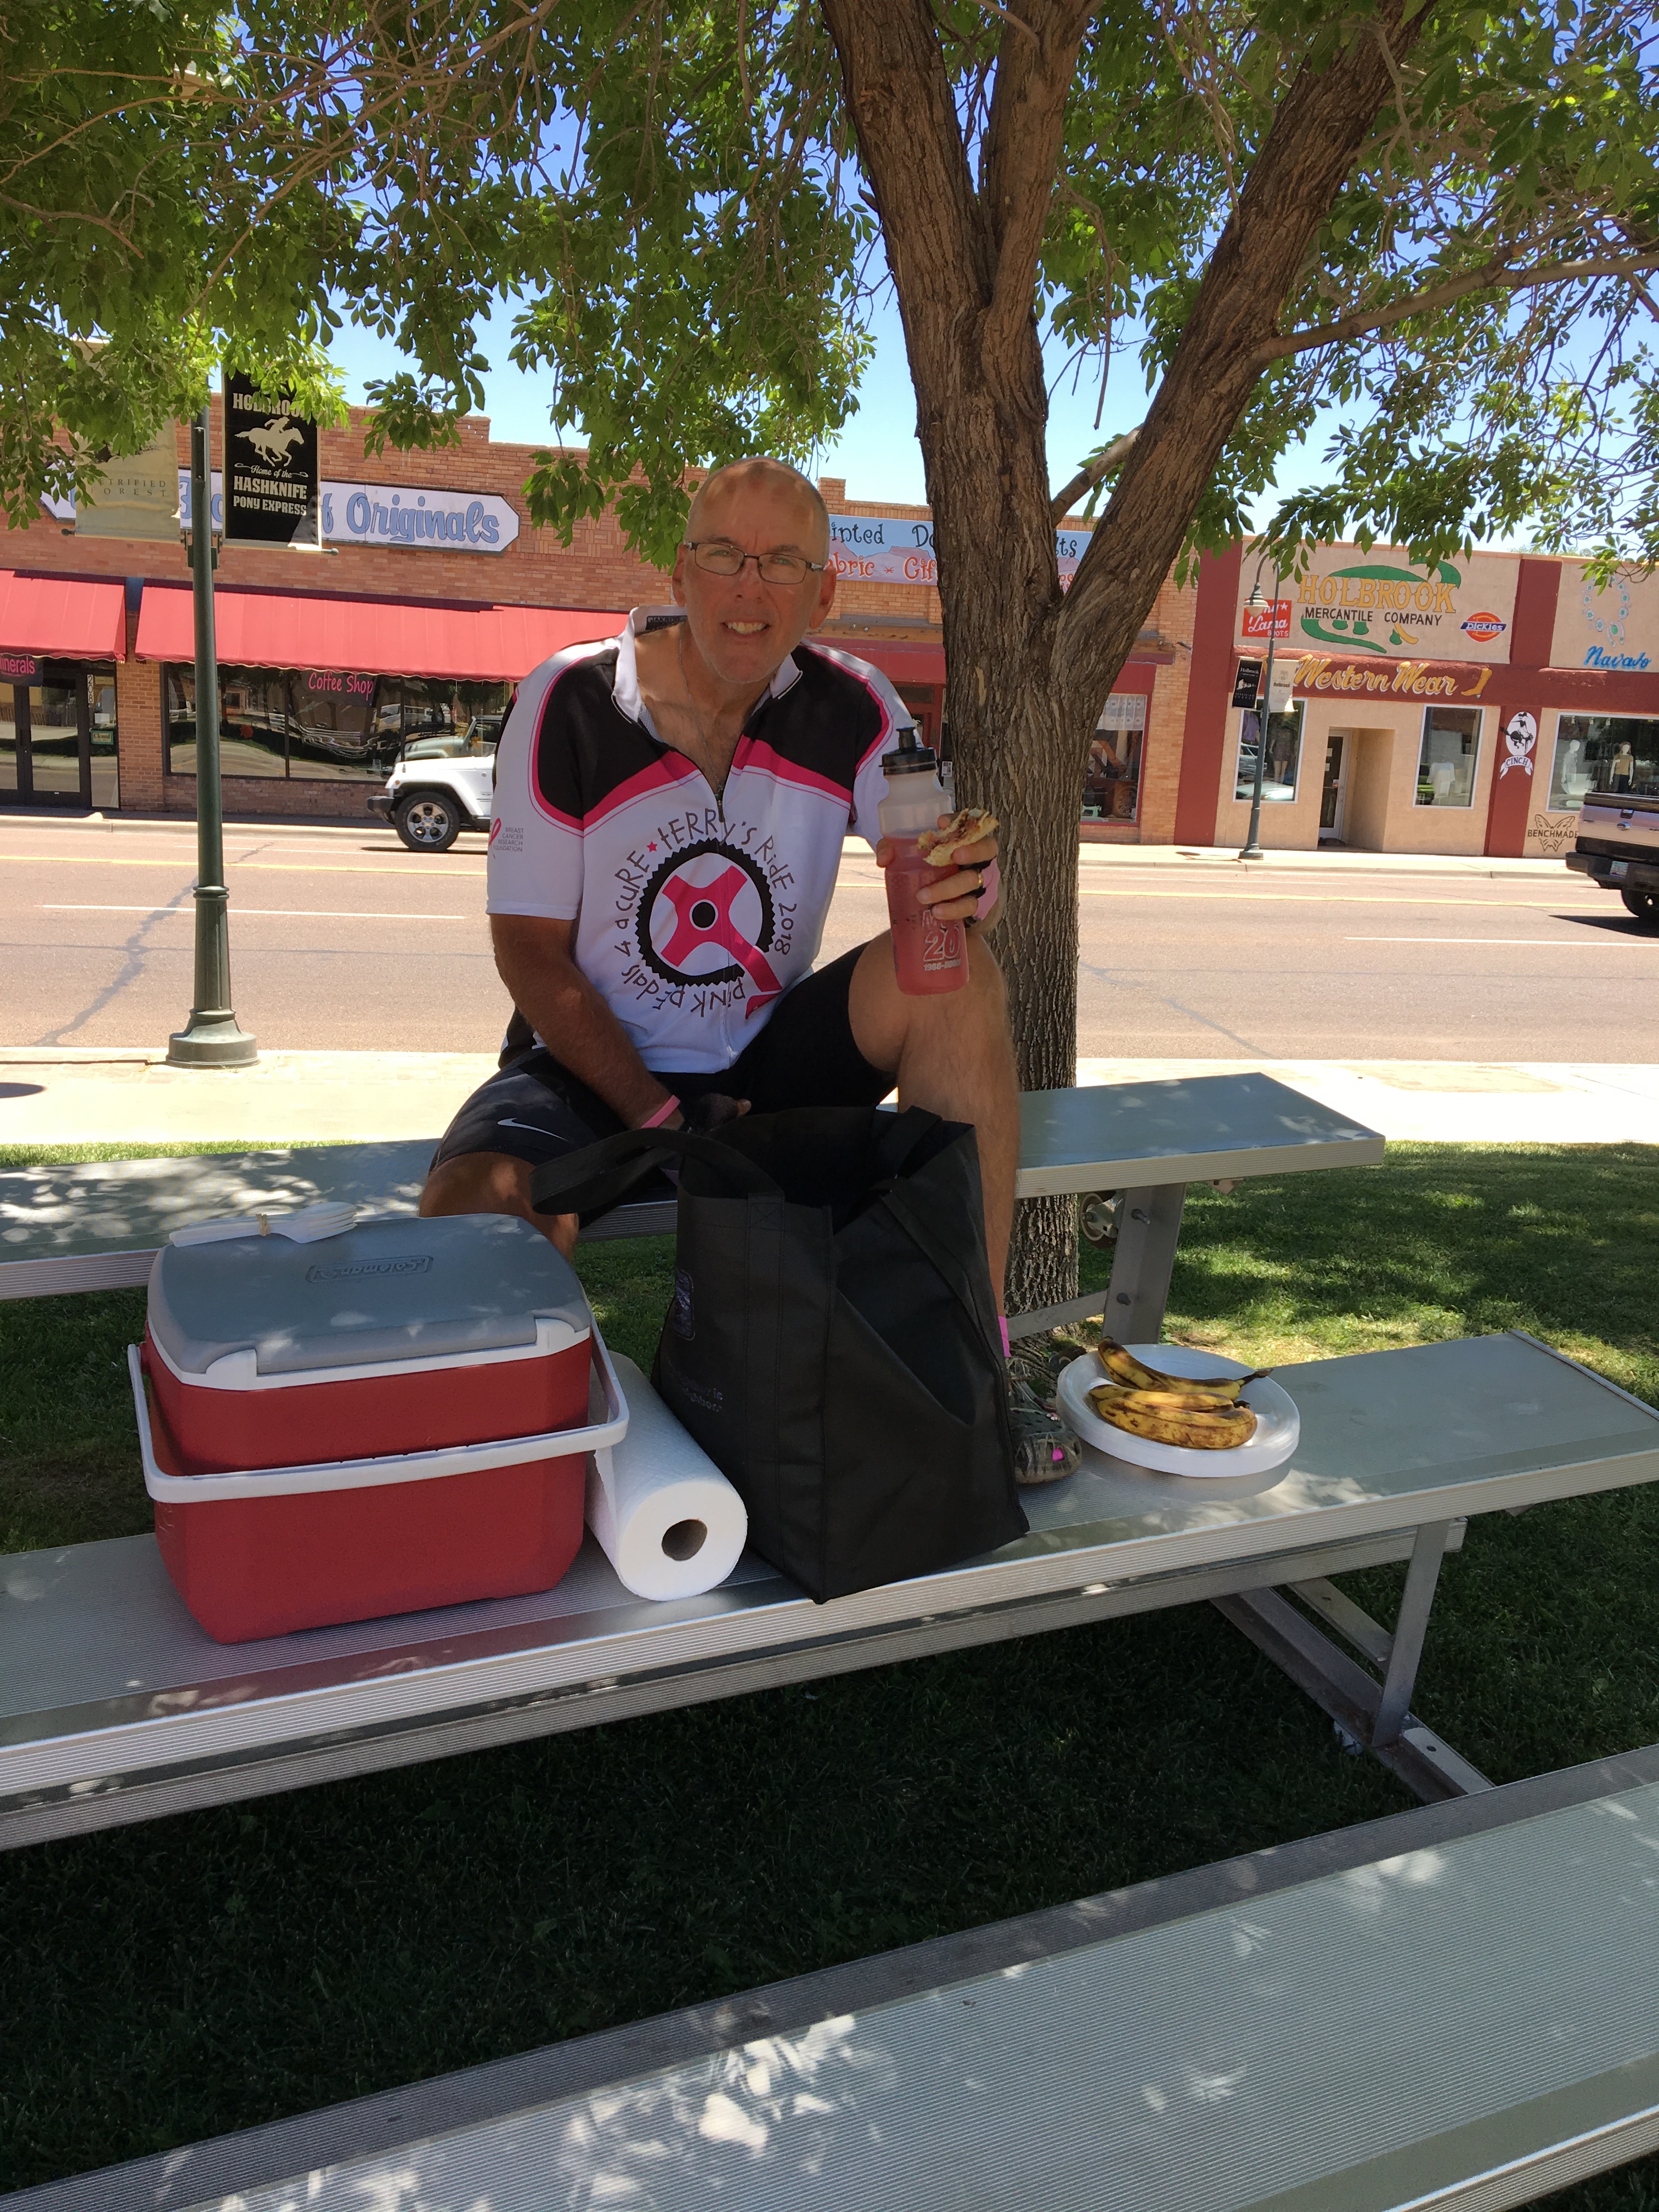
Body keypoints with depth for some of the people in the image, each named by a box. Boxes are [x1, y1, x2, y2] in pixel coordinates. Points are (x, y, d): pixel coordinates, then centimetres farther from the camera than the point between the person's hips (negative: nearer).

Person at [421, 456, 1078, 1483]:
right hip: (598, 1072, -2)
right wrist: (664, 1119, -19)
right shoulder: (569, 704, -12)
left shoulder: (852, 705, -5)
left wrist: (972, 885, -34)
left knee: (957, 972, -24)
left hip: (771, 1058, 3)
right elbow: (532, 954, -9)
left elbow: (942, 883, -7)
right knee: (477, 1209, -34)